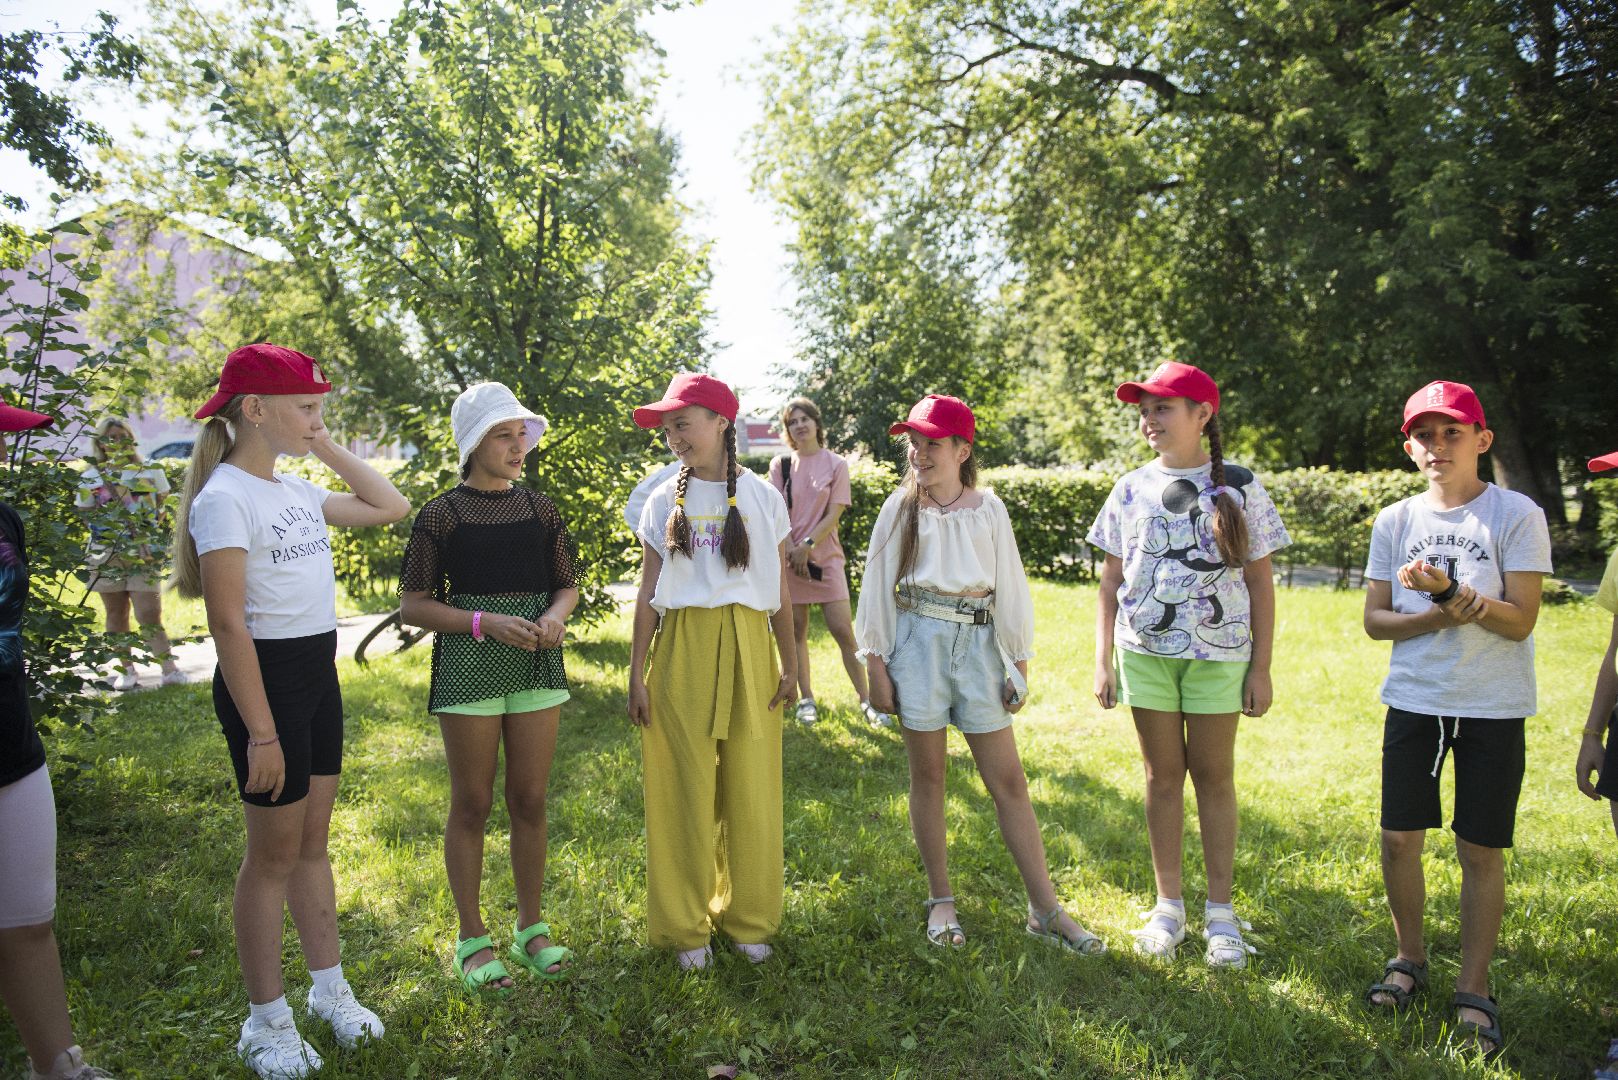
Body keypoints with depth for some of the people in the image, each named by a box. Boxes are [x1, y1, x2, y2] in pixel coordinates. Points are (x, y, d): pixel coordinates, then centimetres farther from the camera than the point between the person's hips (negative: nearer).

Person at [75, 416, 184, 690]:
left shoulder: (151, 472, 7)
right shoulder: (91, 477, 7)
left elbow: (162, 508, 16)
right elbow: (86, 516, 11)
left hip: (144, 555, -2)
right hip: (107, 557, 2)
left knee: (149, 614, -9)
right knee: (116, 614, 8)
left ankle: (169, 667, -10)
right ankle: (126, 669, 16)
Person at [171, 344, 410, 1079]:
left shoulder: (298, 491, 8)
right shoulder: (225, 498, -15)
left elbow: (391, 508, 15)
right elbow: (227, 622, -19)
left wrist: (327, 448, 8)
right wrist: (261, 732, -21)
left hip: (320, 674, 8)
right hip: (265, 679, -8)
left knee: (313, 841, 16)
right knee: (274, 852, 3)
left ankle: (330, 989, 30)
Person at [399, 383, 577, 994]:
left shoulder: (539, 509, 7)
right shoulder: (442, 515, -5)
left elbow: (568, 584, 14)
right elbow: (412, 605, -5)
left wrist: (554, 616, -9)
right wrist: (484, 623, -18)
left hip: (537, 663, 4)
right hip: (468, 667, -3)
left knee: (530, 802, 10)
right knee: (471, 806, 6)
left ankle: (531, 929, 25)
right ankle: (472, 939, 20)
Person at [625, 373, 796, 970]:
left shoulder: (762, 497, 3)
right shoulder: (663, 503, 4)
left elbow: (781, 589, 6)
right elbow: (648, 595, 4)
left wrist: (788, 664, 6)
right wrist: (636, 674, 1)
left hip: (747, 650, 0)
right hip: (681, 652, 0)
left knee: (750, 788, 5)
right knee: (685, 791, 4)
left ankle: (747, 918, 24)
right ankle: (686, 926, 20)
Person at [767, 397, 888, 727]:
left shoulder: (836, 464, 2)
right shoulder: (780, 465, 5)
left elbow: (834, 515, -4)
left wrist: (807, 546, -13)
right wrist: (792, 552, -12)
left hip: (825, 557, -1)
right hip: (790, 557, 1)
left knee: (844, 631, -5)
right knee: (797, 631, 5)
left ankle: (866, 699, 4)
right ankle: (806, 698, 15)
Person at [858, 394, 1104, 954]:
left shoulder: (988, 510, 4)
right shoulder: (900, 508, 3)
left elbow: (1010, 587, 7)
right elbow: (878, 587, 3)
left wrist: (1019, 665, 5)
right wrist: (876, 667, -1)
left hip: (978, 642, 1)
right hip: (918, 642, 0)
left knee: (1008, 780, 3)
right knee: (927, 775, 7)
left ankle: (1045, 910, 11)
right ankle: (941, 901, 20)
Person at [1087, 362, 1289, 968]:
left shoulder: (1238, 488, 0)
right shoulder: (1132, 490, 6)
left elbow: (1260, 583, 1)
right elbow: (1111, 581, 9)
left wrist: (1261, 668, -3)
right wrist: (1103, 661, 4)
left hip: (1218, 653, -2)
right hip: (1145, 652, 2)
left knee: (1213, 776, 4)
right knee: (1163, 775, 8)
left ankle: (1220, 912, 16)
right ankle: (1168, 906, 19)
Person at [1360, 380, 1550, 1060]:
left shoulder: (1517, 516, -6)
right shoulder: (1395, 522, 4)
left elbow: (1519, 621, -11)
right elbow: (1375, 621, 3)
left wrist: (1450, 589, -25)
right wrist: (1442, 617, -14)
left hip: (1492, 709, -3)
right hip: (1412, 701, 3)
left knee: (1481, 850, 3)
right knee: (1399, 838, 6)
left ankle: (1473, 989, 18)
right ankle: (1410, 959, 28)